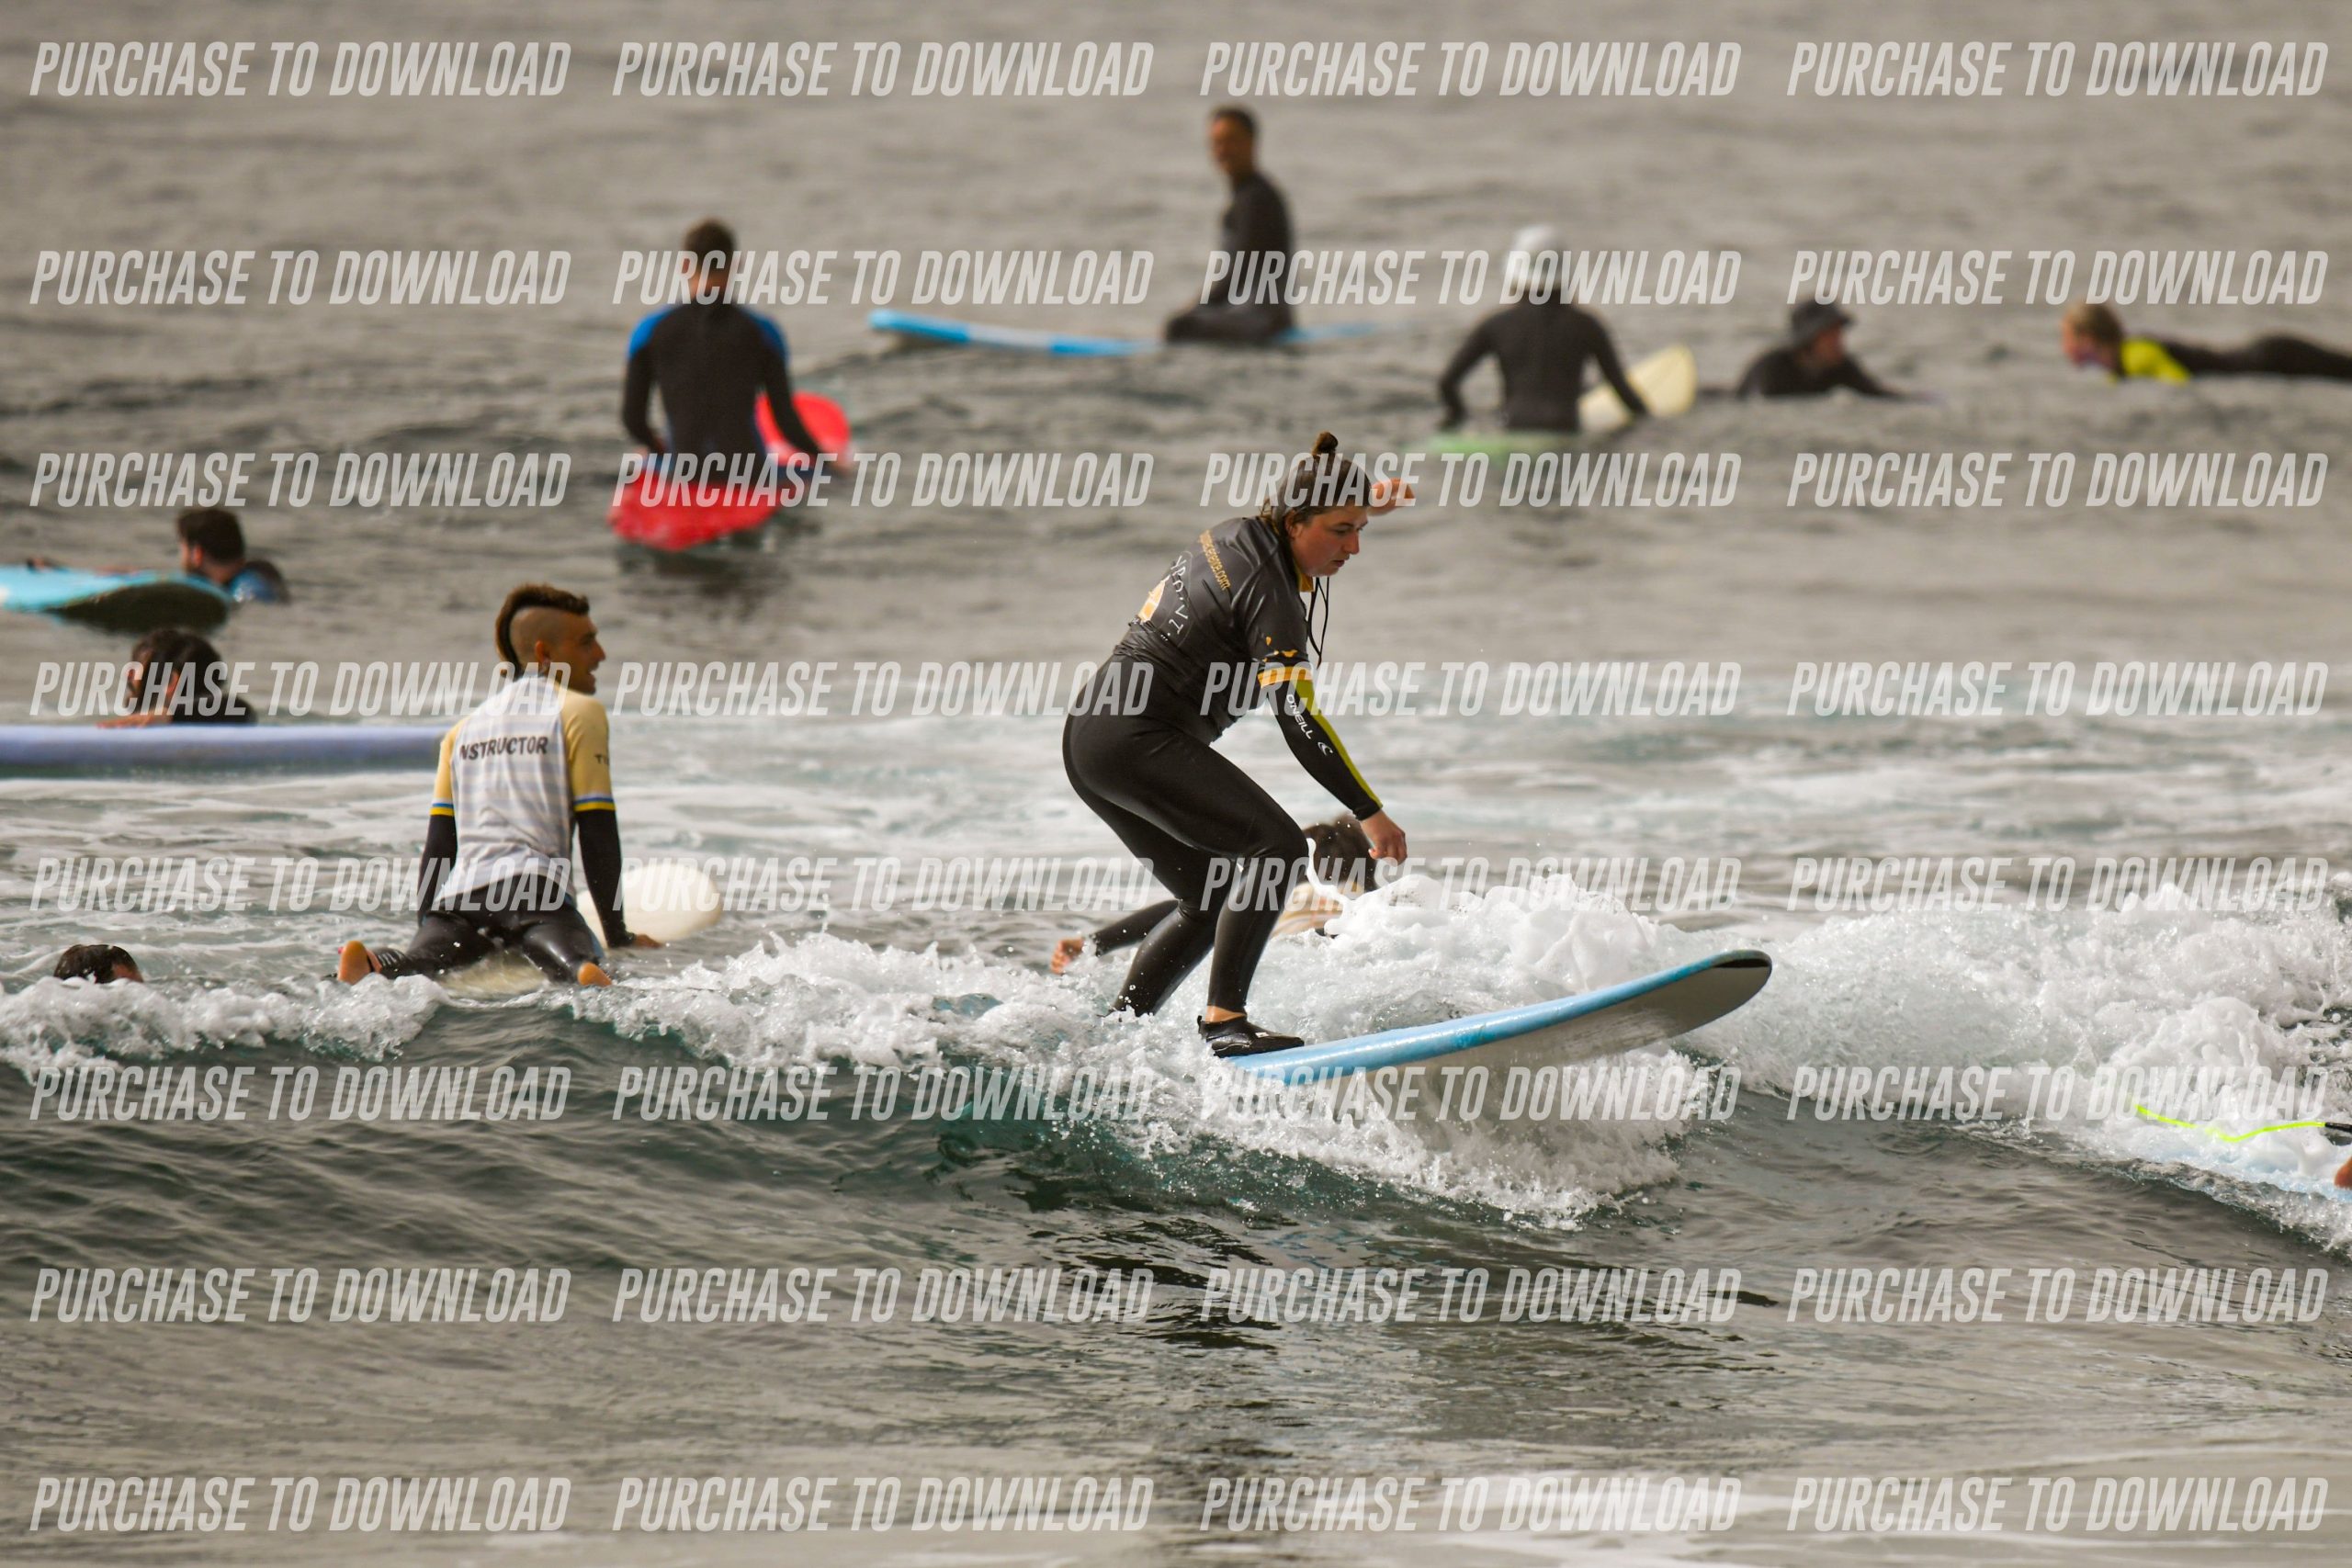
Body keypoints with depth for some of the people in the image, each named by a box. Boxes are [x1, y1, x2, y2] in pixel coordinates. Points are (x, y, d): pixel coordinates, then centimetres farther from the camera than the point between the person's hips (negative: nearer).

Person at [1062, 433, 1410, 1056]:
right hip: (1138, 741, -10)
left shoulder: (1239, 536, 10)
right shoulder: (1269, 591, -17)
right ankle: (1224, 1021, -23)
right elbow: (1299, 720, -21)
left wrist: (1359, 502, 31)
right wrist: (1371, 812, -18)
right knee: (1276, 846, -18)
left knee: (1211, 901, 16)